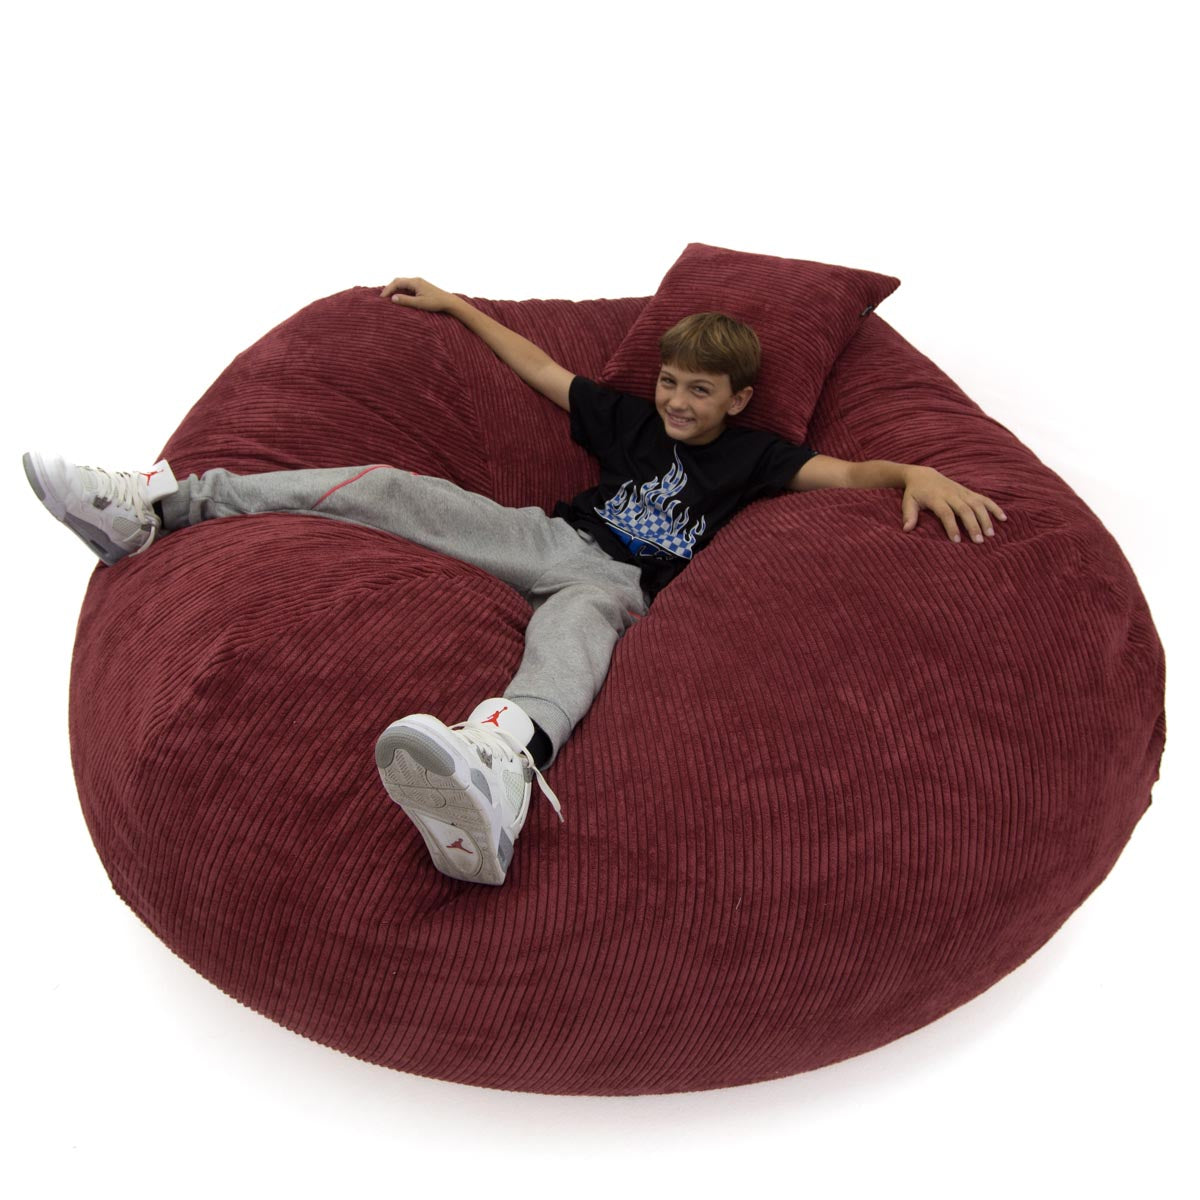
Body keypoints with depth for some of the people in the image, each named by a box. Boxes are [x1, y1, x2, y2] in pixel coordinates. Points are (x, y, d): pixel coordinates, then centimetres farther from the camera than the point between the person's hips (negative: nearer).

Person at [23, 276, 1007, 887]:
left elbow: (848, 473, 2)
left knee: (583, 611, -45)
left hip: (614, 581, -5)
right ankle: (157, 505, -11)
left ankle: (500, 763, -82)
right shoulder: (632, 417, 21)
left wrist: (915, 472, -20)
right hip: (549, 536, 5)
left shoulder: (751, 455, 13)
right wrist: (454, 304, 33)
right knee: (388, 488, -13)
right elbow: (540, 366, 28)